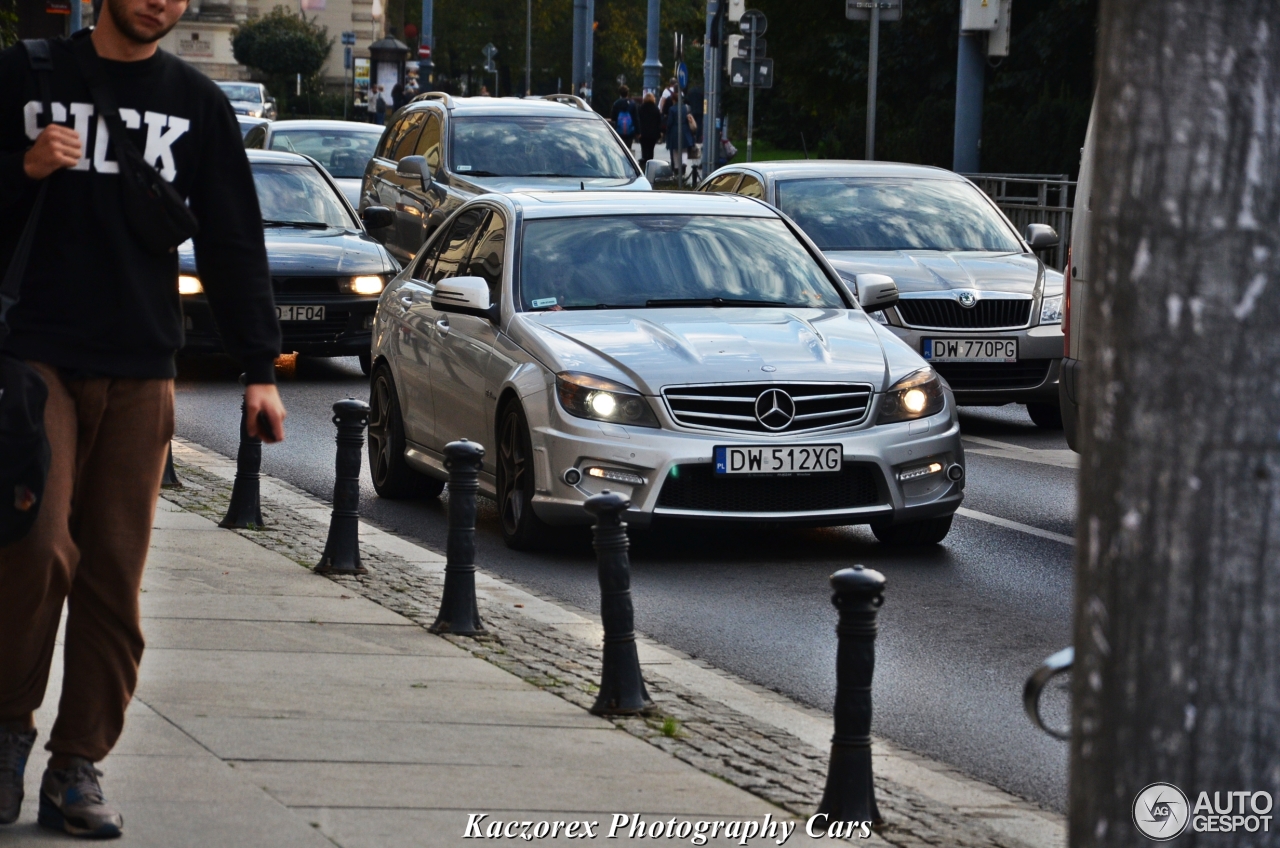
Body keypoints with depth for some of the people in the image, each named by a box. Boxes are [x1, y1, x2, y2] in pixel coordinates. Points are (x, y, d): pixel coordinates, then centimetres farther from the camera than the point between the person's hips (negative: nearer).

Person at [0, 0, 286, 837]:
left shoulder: (196, 102, 12)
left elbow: (234, 238, 13)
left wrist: (259, 367, 6)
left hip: (141, 371, 2)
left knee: (115, 575, 1)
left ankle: (78, 767, 8)